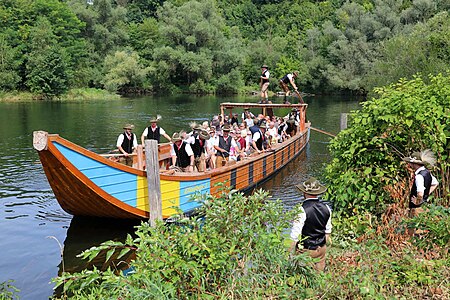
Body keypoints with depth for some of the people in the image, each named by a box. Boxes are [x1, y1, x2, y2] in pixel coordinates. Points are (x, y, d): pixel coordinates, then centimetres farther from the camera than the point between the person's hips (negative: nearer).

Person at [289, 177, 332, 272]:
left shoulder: (302, 210, -23)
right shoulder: (326, 208, -4)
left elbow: (294, 236, -20)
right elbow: (328, 231, 10)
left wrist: (290, 252, -11)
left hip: (306, 250, -6)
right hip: (321, 248, 6)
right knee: (320, 272, 21)